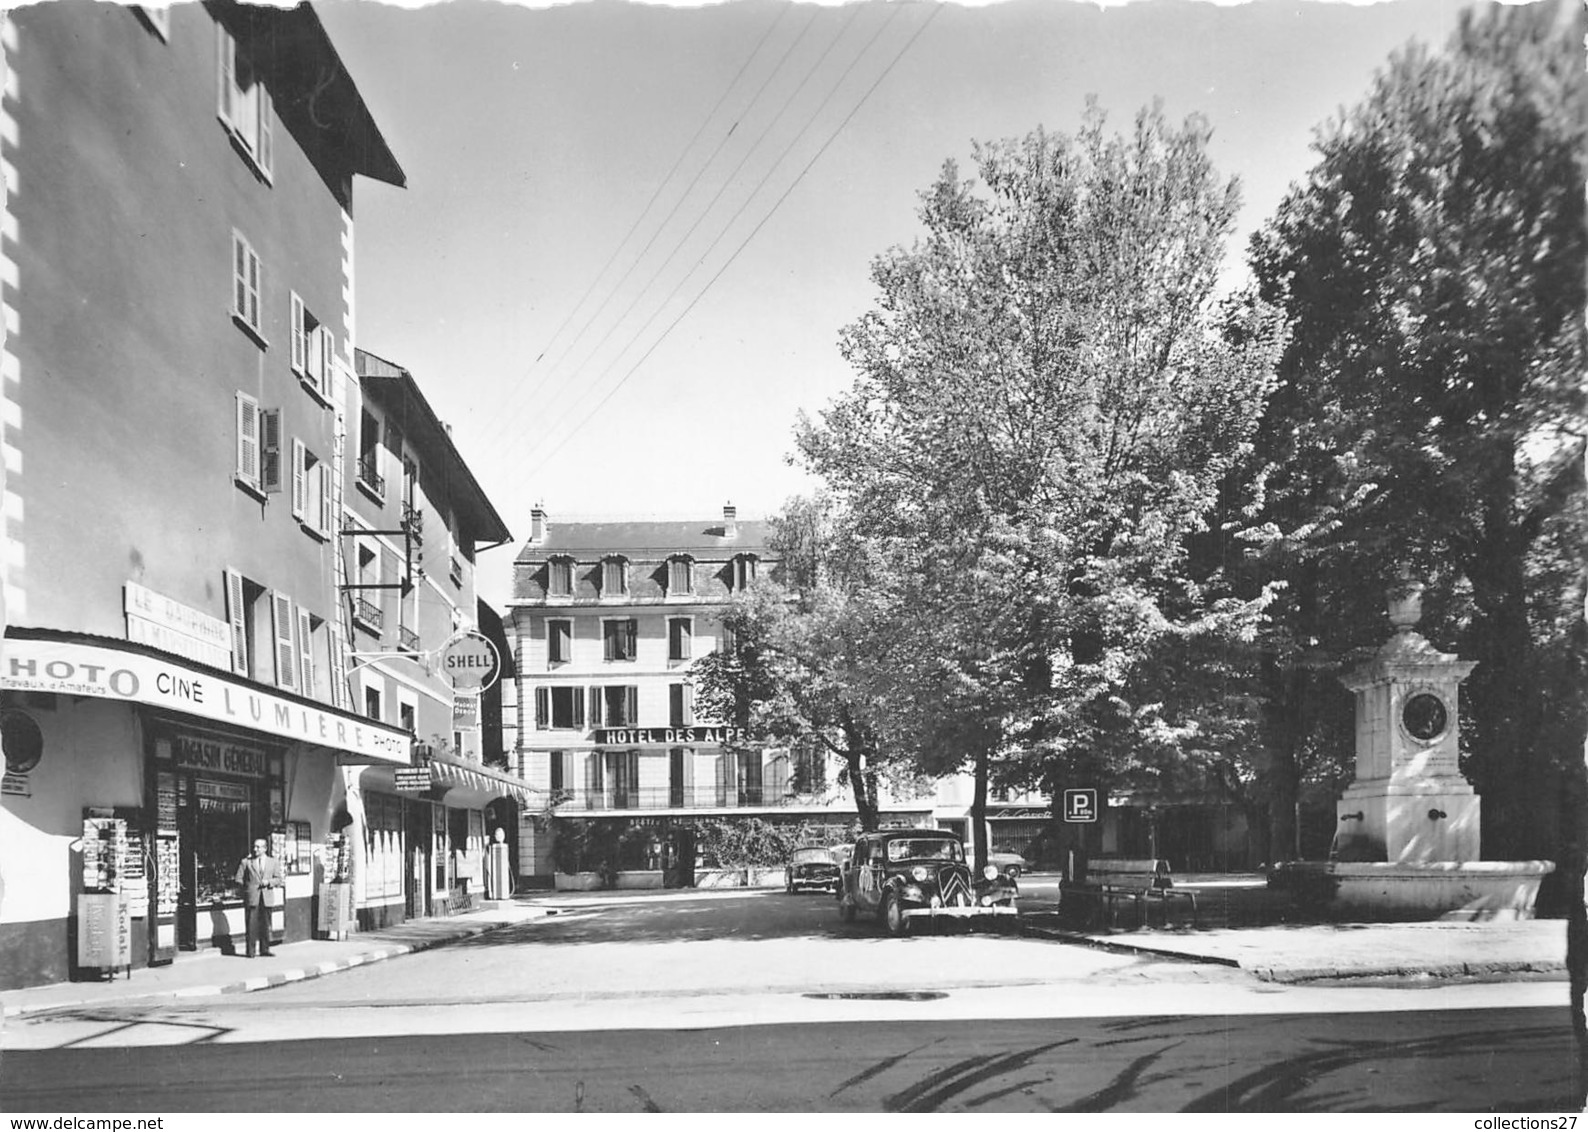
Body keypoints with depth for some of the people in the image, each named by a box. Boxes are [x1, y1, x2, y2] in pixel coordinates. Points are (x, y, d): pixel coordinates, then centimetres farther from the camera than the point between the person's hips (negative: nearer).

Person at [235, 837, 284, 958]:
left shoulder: (273, 862, 11)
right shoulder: (246, 862, 5)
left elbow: (278, 879, 7)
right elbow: (239, 879, 7)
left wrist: (269, 882, -9)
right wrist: (248, 887, 0)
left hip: (266, 897, 2)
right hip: (251, 898, -2)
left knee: (266, 925, 4)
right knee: (251, 925, -4)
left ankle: (264, 950, 11)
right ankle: (250, 951, 0)